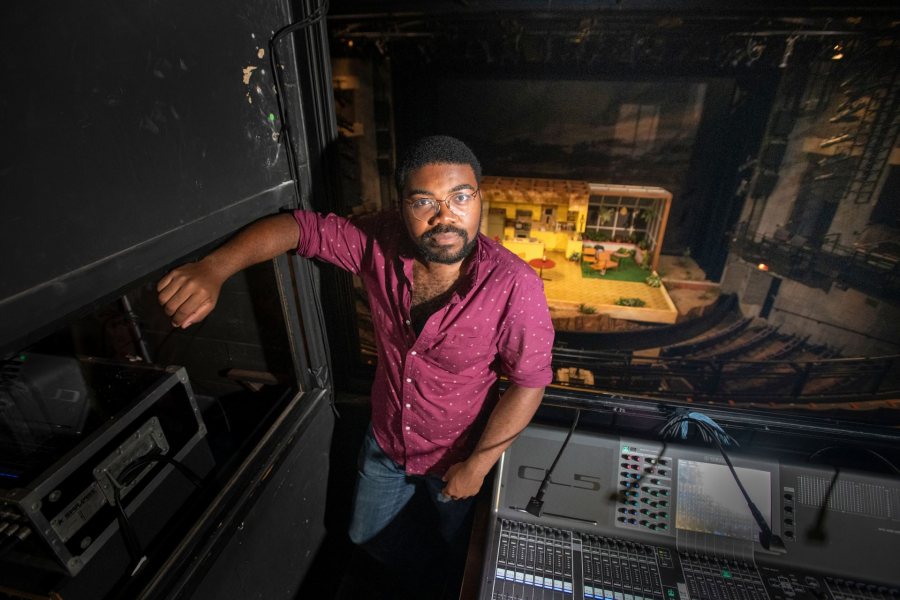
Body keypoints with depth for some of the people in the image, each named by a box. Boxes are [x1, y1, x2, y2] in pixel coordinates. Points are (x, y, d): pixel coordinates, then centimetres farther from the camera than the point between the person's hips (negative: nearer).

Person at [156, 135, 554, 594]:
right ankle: (410, 567, 66)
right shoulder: (381, 243, -23)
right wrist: (213, 269, -32)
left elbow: (529, 382, -23)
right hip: (385, 439, 4)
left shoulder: (514, 286, -33)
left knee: (461, 547, 29)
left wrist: (478, 465, -17)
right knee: (365, 535, 30)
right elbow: (298, 226, -15)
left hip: (457, 455, -3)